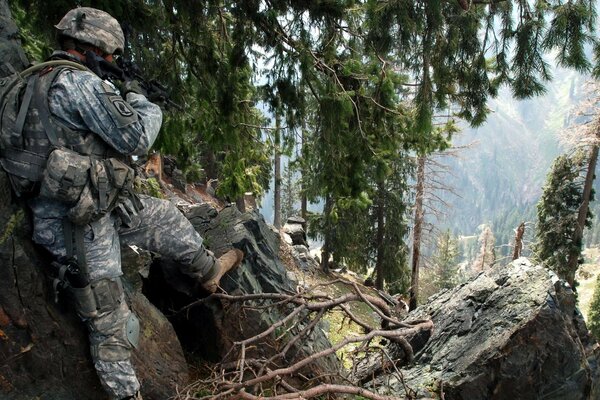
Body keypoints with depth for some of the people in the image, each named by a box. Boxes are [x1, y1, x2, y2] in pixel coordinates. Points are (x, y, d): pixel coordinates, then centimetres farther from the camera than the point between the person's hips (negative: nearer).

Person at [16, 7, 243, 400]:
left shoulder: (39, 79, 12)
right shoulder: (79, 82, -17)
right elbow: (135, 138, -14)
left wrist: (123, 101, 14)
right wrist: (141, 101, 4)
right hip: (82, 223, -10)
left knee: (165, 215, 23)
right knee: (109, 320, 2)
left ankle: (208, 270, 41)